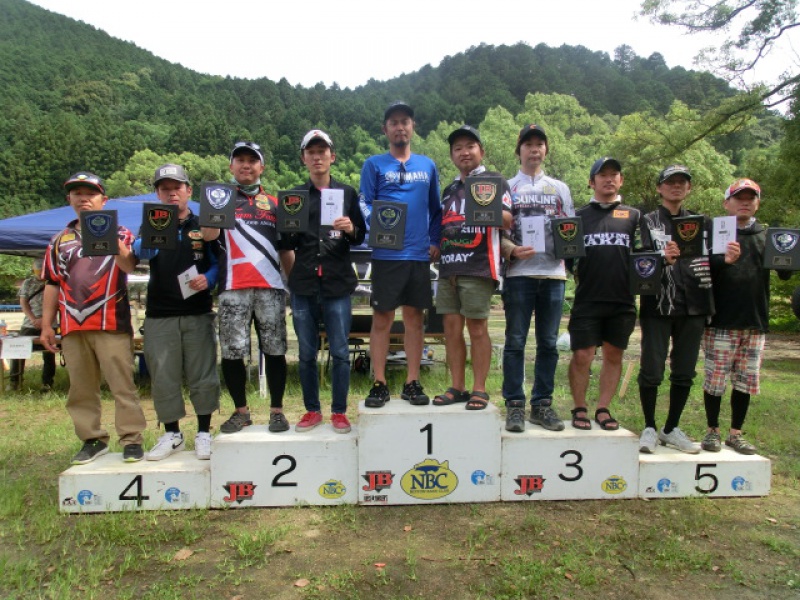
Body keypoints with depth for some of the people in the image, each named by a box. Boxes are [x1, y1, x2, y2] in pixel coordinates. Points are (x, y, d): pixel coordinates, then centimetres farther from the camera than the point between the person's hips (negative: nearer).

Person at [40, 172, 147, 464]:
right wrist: (46, 325, 12)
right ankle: (92, 439, 20)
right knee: (81, 389, 9)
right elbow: (53, 284, 17)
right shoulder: (59, 241, 18)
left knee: (122, 384, -5)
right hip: (72, 327, 5)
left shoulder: (119, 233, 6)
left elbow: (128, 265, -14)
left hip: (111, 324, -4)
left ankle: (131, 438, 0)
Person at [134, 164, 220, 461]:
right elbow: (141, 253, -11)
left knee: (202, 374, 2)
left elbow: (218, 263, 8)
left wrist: (208, 279, -13)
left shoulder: (203, 225, 7)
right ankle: (172, 434, 21)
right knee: (163, 377, 6)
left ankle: (204, 433, 16)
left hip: (198, 313, -1)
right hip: (159, 315, 1)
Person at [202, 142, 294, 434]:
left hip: (271, 288, 1)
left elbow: (286, 250, 18)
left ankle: (277, 410, 14)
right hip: (233, 289, 0)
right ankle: (241, 410, 17)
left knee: (275, 350, 2)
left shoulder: (275, 203, 18)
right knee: (232, 353, 1)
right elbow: (209, 235, -3)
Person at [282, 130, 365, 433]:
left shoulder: (347, 193, 10)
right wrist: (289, 229, -9)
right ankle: (312, 410, 22)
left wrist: (351, 230, -12)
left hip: (337, 283, -1)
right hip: (303, 285, 2)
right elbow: (285, 244, 12)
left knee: (340, 352, 2)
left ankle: (339, 411, 16)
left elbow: (361, 237, 9)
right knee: (307, 353, 7)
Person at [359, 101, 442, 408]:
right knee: (382, 319, 1)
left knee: (414, 318, 7)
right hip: (386, 253, -3)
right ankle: (379, 384, 10)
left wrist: (435, 241, 4)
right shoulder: (374, 164, 6)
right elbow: (365, 204, 0)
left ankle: (412, 383, 16)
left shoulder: (427, 166, 15)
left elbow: (436, 209, 17)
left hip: (419, 254, 3)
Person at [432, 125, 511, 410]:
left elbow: (508, 220, -5)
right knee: (451, 327, 5)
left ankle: (479, 390, 5)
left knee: (477, 327, -4)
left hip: (478, 267, -6)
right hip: (448, 267, 6)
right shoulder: (449, 190, 24)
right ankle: (457, 387, 13)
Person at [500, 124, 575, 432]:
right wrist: (512, 250, -14)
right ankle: (514, 405, 5)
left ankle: (542, 404, 14)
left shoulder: (560, 189, 19)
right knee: (515, 341, -2)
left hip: (553, 272, 3)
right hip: (519, 272, -2)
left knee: (548, 343, 5)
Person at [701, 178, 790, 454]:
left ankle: (736, 433, 23)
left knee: (746, 381, 10)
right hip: (721, 321, -4)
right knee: (715, 380, 1)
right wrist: (724, 260, -30)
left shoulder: (767, 236, 14)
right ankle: (712, 431, 17)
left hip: (755, 322, 4)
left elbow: (784, 275, 10)